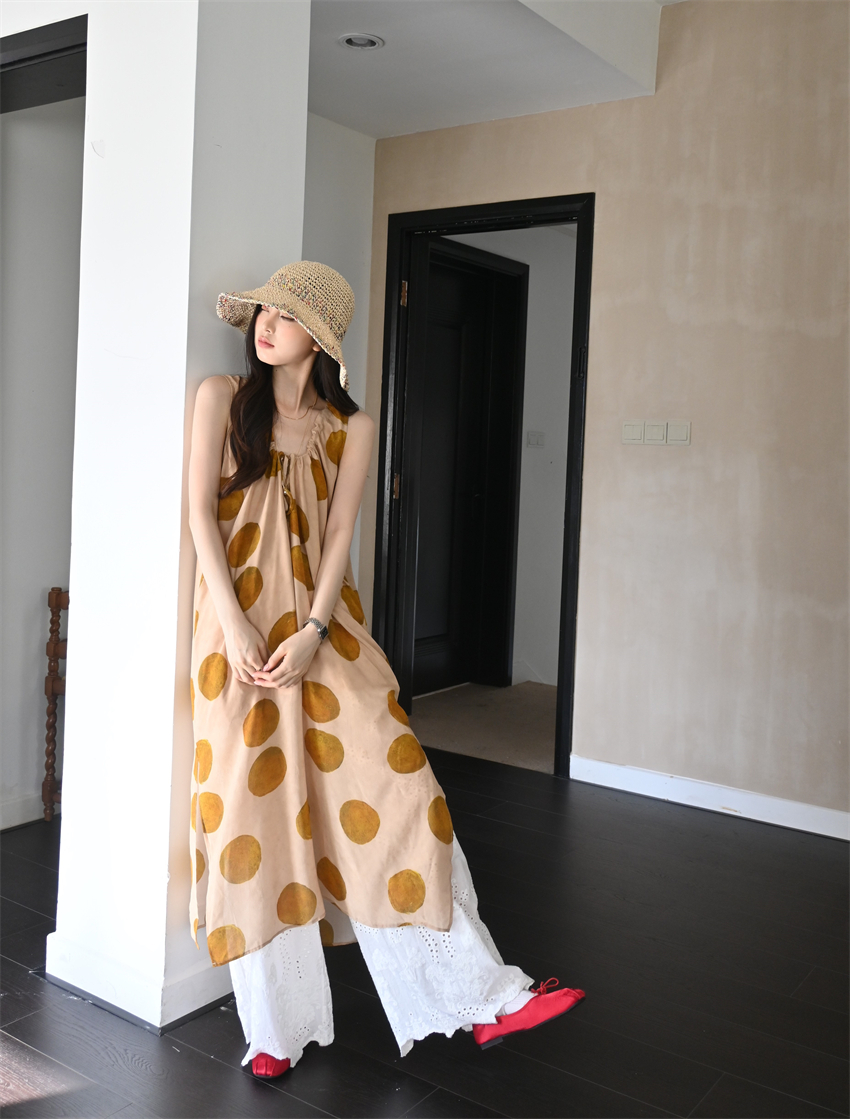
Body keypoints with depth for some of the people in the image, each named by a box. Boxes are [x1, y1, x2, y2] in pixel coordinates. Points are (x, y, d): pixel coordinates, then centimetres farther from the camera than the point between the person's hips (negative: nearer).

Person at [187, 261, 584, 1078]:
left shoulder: (351, 427, 9)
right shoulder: (222, 398, 6)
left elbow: (339, 534, 1)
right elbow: (201, 510, -2)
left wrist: (311, 634, -13)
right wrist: (234, 625, -13)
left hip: (325, 627, 1)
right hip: (240, 623, -1)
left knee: (389, 791, -5)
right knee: (253, 813, 0)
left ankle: (481, 999, 2)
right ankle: (278, 1027, 15)